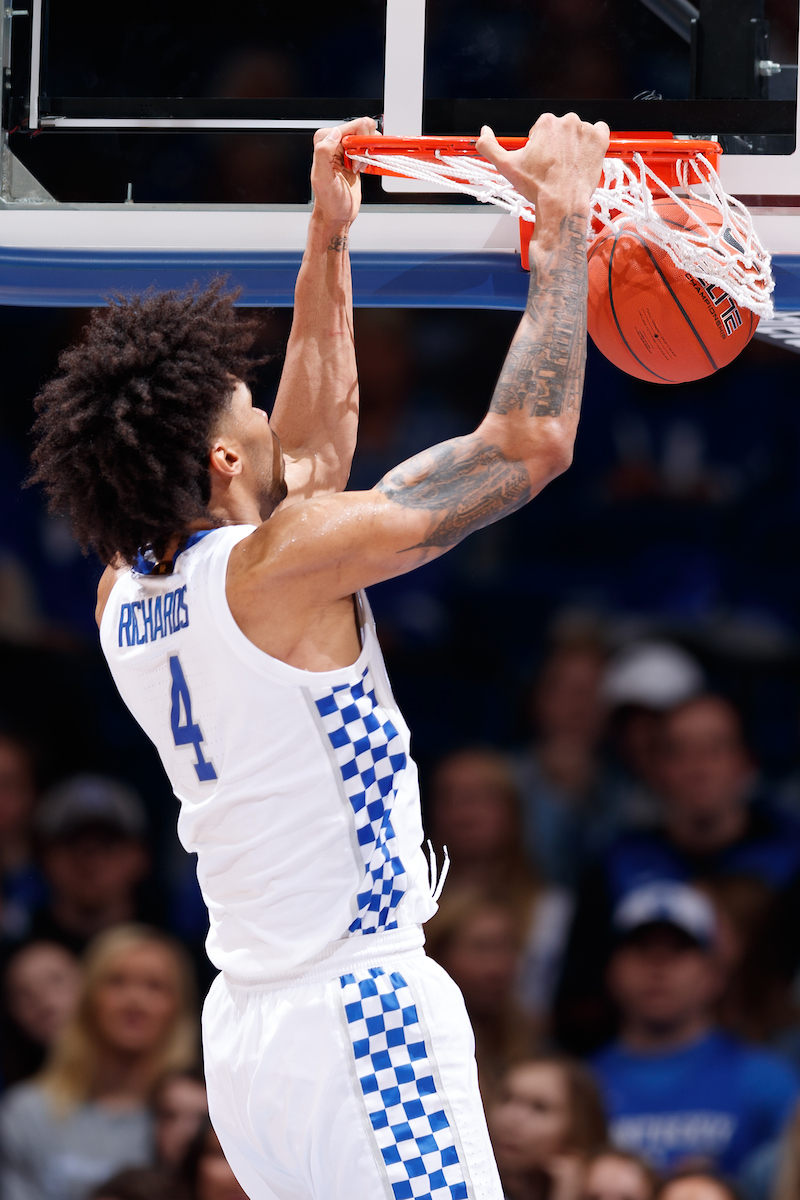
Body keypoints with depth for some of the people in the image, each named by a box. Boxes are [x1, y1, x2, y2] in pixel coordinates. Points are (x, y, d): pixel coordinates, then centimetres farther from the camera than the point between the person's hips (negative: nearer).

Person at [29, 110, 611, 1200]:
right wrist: (562, 217, -2)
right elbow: (532, 440, -12)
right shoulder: (281, 565, -14)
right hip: (358, 1017, -9)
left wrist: (328, 242, 28)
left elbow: (313, 453, 26)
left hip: (242, 1025, 9)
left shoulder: (123, 598, 10)